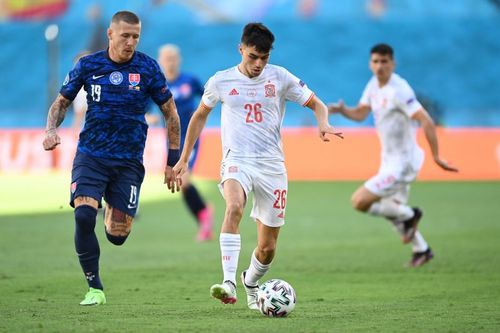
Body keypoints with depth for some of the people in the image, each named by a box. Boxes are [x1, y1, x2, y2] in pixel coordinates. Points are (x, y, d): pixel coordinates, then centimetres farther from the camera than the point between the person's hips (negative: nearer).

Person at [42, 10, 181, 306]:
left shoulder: (147, 68, -3)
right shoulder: (88, 65, -1)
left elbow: (170, 112, 5)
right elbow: (62, 102, 11)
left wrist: (173, 161, 3)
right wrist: (51, 129, -9)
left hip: (129, 161, 0)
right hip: (90, 156, 0)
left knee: (118, 235, -2)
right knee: (83, 215, -23)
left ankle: (113, 213, 38)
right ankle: (95, 289, -8)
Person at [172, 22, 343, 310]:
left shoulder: (280, 78, 4)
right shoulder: (221, 81, 5)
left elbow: (317, 104, 10)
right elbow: (200, 116, 19)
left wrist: (323, 123, -13)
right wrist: (184, 159, 19)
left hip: (272, 165, 2)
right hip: (236, 160, -2)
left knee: (268, 247, 5)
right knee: (234, 206, -36)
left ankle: (251, 282, 38)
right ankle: (229, 283, -44)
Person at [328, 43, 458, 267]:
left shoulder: (398, 91, -23)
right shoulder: (374, 84, 3)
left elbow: (426, 122, -27)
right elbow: (360, 113, 15)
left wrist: (436, 157, -29)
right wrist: (342, 110, -6)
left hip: (401, 163, -9)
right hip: (390, 160, 9)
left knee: (359, 201, -14)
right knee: (392, 208, 23)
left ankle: (408, 215, 3)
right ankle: (421, 250, 38)